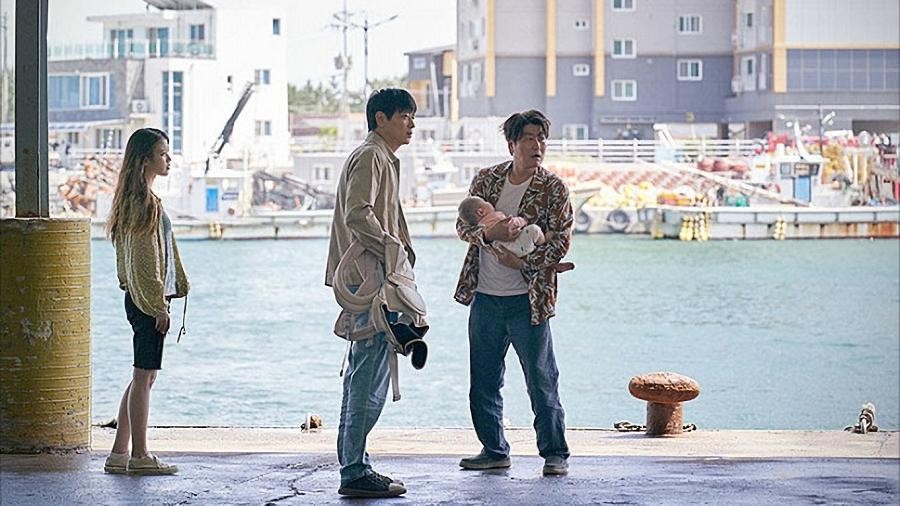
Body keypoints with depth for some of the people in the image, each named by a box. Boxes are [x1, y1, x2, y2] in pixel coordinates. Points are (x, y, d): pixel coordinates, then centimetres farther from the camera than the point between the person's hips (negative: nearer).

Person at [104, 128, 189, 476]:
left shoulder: (139, 198, 16)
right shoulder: (143, 200, -14)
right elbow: (144, 260, -18)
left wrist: (168, 294, 20)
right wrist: (158, 305, -18)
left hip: (142, 299, 10)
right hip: (147, 300, -10)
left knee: (143, 378, 12)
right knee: (144, 376, -5)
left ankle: (119, 454, 14)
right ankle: (140, 456, -1)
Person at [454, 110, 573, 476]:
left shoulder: (553, 189, -3)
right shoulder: (485, 180, 7)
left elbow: (561, 240, -7)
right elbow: (463, 225, 7)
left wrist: (524, 261, -18)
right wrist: (487, 234, -14)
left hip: (527, 300, -4)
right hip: (485, 297, 4)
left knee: (542, 381, -2)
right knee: (483, 381, 10)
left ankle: (555, 453, 8)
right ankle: (494, 450, 22)